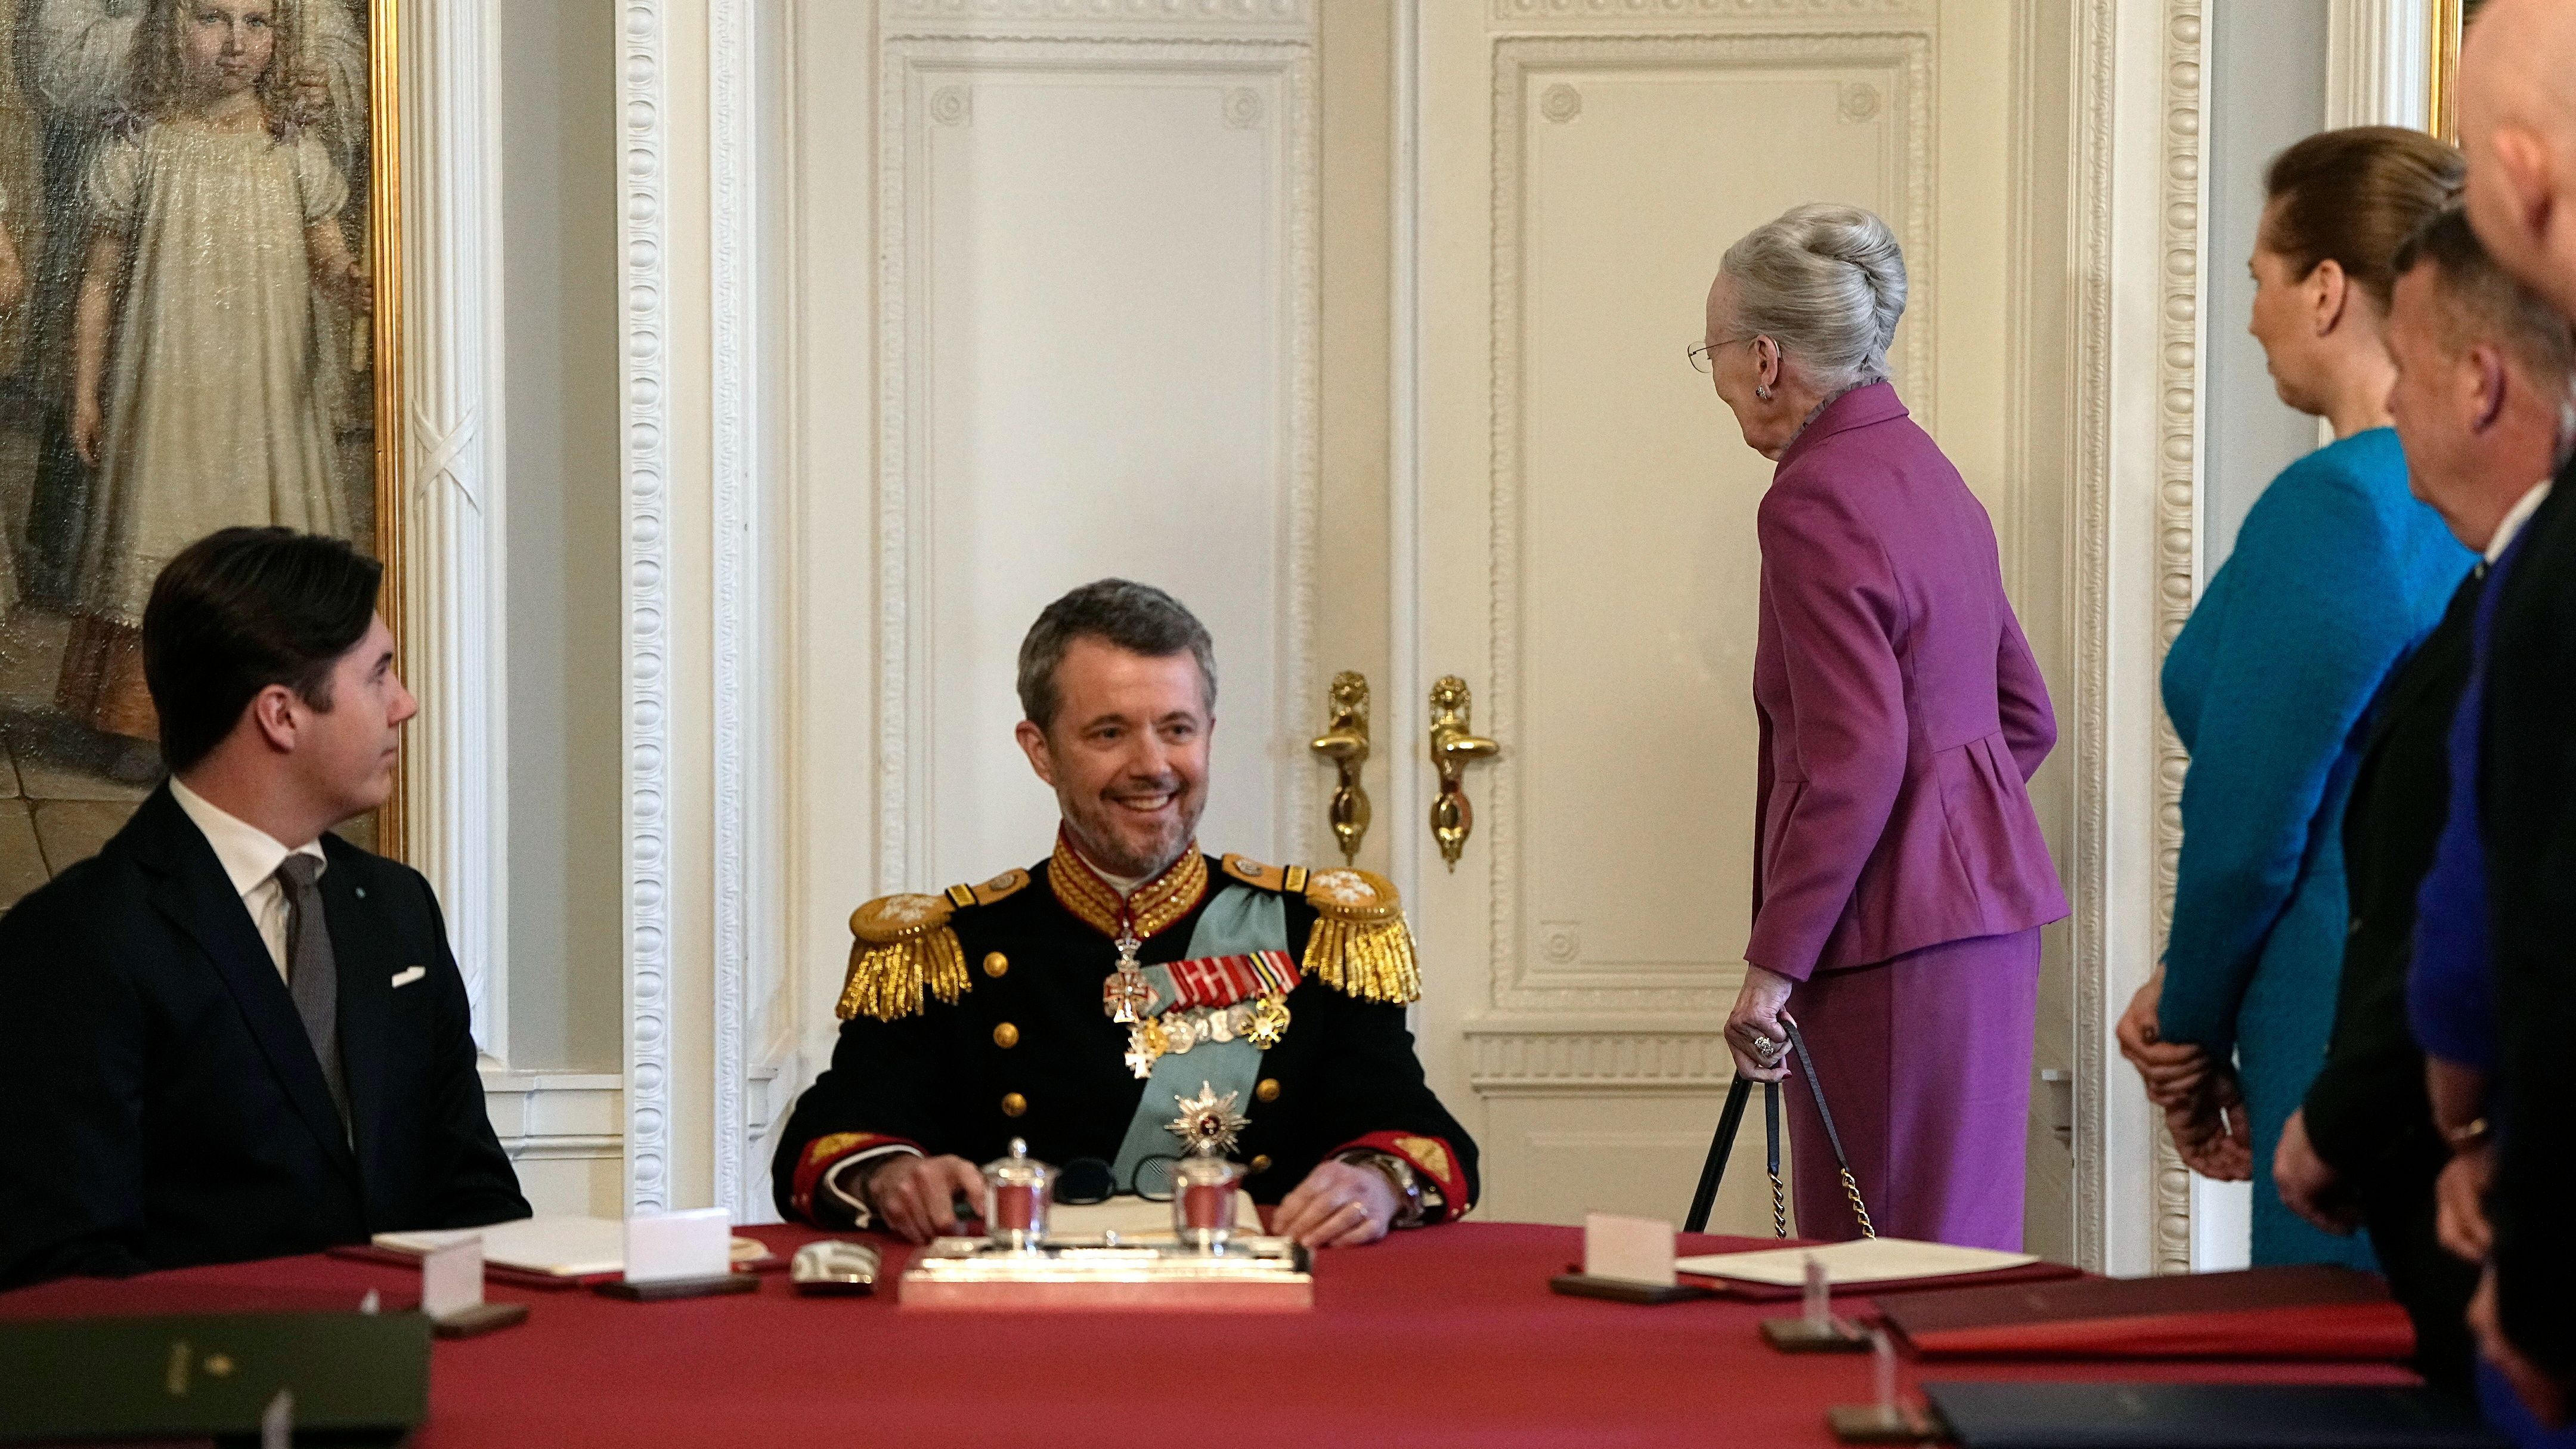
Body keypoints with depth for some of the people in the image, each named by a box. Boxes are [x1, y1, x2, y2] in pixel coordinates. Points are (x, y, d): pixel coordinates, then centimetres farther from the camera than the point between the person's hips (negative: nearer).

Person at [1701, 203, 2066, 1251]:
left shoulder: (1814, 503, -14)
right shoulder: (1924, 472, 15)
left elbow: (1855, 760, -20)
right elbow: (2025, 716, 20)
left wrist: (1774, 962, -17)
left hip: (1893, 935, -10)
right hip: (1985, 905, 10)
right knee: (1965, 1246, 11)